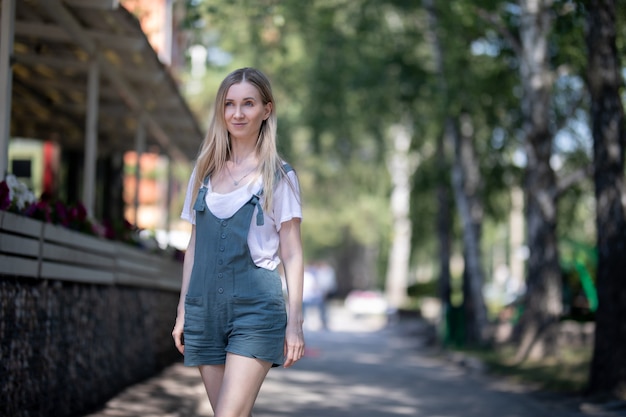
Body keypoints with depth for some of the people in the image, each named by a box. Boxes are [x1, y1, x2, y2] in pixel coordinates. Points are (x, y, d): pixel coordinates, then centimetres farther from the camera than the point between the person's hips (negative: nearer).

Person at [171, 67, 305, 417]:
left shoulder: (279, 176, 1)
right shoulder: (205, 173, 13)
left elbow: (292, 254, -1)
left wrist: (295, 322, -6)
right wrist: (183, 311, 14)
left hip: (256, 309, -4)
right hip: (205, 309, 5)